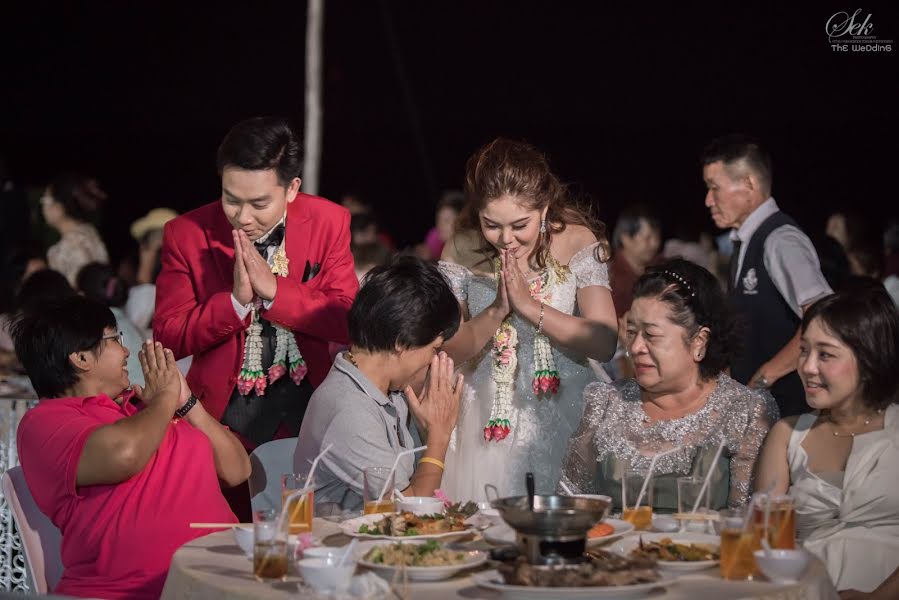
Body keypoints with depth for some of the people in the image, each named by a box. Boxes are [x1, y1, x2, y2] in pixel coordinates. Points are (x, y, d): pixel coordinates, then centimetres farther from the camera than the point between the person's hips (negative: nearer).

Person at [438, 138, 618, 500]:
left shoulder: (577, 241, -7)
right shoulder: (462, 250, -2)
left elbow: (605, 344, -15)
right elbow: (447, 351, -3)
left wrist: (529, 305, -21)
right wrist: (497, 311, -18)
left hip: (562, 418, -1)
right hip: (488, 425, 2)